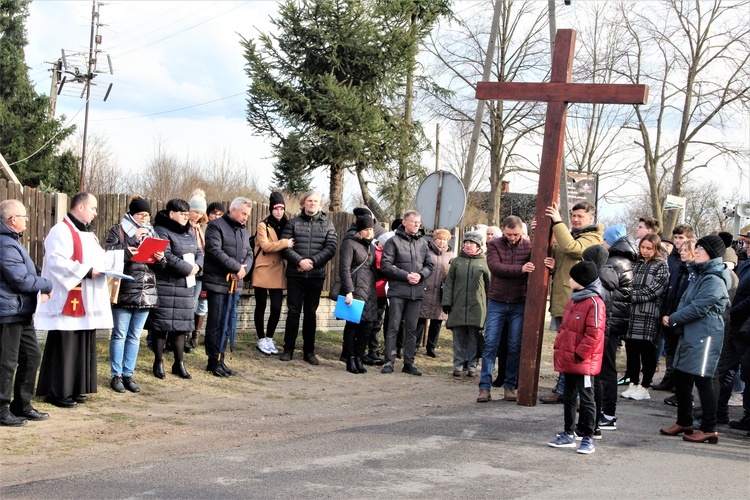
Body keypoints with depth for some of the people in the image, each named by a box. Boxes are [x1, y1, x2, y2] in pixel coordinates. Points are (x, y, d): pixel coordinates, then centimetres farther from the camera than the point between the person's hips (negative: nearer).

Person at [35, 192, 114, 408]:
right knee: (64, 346, -6)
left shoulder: (88, 233, 20)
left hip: (86, 301, 9)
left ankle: (74, 388, 16)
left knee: (83, 345, 9)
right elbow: (57, 261, -22)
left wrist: (105, 268, 5)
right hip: (66, 301, -9)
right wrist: (87, 271, -21)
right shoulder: (61, 231, -11)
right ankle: (56, 391, 0)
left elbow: (96, 259, 27)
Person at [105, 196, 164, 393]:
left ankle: (128, 374, 16)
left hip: (146, 293, 5)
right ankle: (116, 375, 9)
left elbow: (159, 265, 14)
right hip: (123, 291, -4)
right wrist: (134, 240, -17)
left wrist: (160, 259, -9)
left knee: (135, 336, 9)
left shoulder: (151, 232, 14)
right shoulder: (117, 231, 1)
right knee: (120, 334, 0)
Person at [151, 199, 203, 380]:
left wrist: (197, 266, -6)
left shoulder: (188, 232, 17)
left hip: (186, 285, 8)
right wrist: (188, 268, -15)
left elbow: (199, 253, 16)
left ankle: (179, 363, 17)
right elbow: (167, 256, -21)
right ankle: (158, 363, 9)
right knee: (162, 324, -2)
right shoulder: (161, 232, -10)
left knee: (182, 324, 9)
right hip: (166, 285, -8)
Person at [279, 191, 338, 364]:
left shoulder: (327, 224, 7)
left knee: (311, 313, 8)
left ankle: (309, 351, 13)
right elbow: (285, 246, -4)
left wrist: (313, 261, -14)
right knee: (293, 312, 2)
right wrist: (300, 261, -18)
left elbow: (331, 247, -3)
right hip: (295, 274, -1)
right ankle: (288, 349, 9)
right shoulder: (293, 223, 4)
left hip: (316, 275, 1)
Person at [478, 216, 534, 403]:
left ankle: (510, 386, 14)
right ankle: (485, 387, 1)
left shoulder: (529, 246, 0)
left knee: (515, 347, 5)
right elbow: (495, 267, -16)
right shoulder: (494, 245, -1)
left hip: (519, 304, 1)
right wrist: (520, 269, -27)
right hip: (497, 303, 0)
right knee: (490, 344, -1)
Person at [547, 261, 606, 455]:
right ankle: (569, 434, 24)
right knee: (569, 397, 15)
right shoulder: (574, 300, 13)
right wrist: (559, 347, 13)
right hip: (568, 360, 9)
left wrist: (579, 354, -19)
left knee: (586, 399, -1)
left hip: (584, 363, -9)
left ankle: (588, 437, 5)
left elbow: (594, 334, -21)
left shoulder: (594, 303, -16)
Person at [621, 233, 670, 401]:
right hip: (633, 312, 5)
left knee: (647, 351, -1)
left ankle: (644, 387, 6)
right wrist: (628, 295, -4)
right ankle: (633, 384, 16)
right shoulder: (637, 264, 17)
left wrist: (633, 295, -12)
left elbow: (654, 290, -10)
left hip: (649, 314, -5)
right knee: (631, 349, 6)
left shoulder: (661, 266, 0)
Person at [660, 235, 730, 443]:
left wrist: (673, 319, -9)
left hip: (705, 335, -10)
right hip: (689, 333, 10)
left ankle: (709, 429, 0)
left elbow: (698, 308, -19)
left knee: (702, 379, -7)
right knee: (680, 377, 13)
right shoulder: (698, 274, 17)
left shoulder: (714, 280, -15)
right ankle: (684, 422, 24)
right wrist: (676, 319, 1)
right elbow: (686, 301, 20)